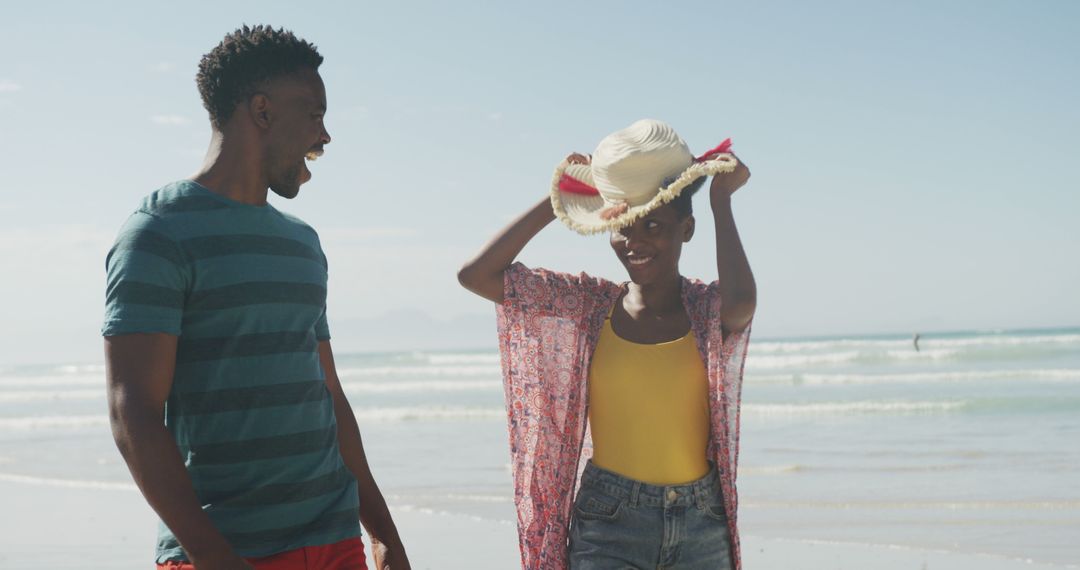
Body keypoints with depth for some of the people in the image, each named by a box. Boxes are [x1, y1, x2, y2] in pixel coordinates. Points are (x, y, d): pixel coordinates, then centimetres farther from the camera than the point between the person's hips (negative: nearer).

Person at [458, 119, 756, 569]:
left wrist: (721, 200, -12)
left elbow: (741, 303, -27)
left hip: (700, 531, 1)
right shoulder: (589, 305, 2)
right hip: (606, 523, 0)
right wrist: (556, 200, -2)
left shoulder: (708, 310, -1)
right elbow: (475, 274, -5)